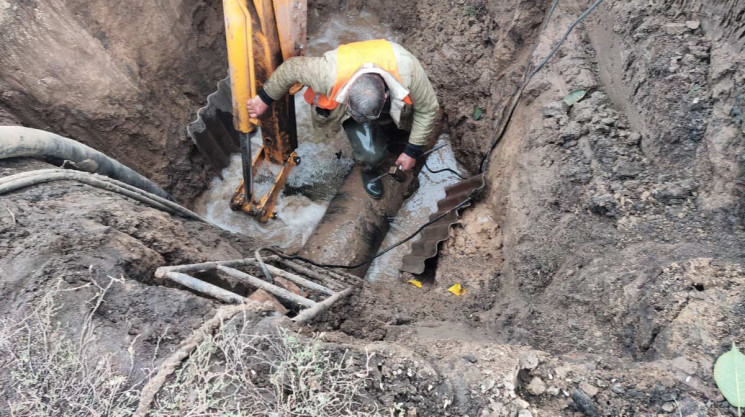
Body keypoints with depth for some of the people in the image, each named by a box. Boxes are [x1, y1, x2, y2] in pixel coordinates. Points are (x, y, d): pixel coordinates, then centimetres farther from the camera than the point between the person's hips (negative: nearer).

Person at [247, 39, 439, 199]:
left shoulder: (407, 70, -42)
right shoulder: (330, 73, -44)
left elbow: (428, 109, -24)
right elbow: (291, 68, -26)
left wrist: (412, 151, -18)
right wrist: (264, 99, -13)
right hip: (348, 103, -2)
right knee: (370, 153, -22)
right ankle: (370, 169, 14)